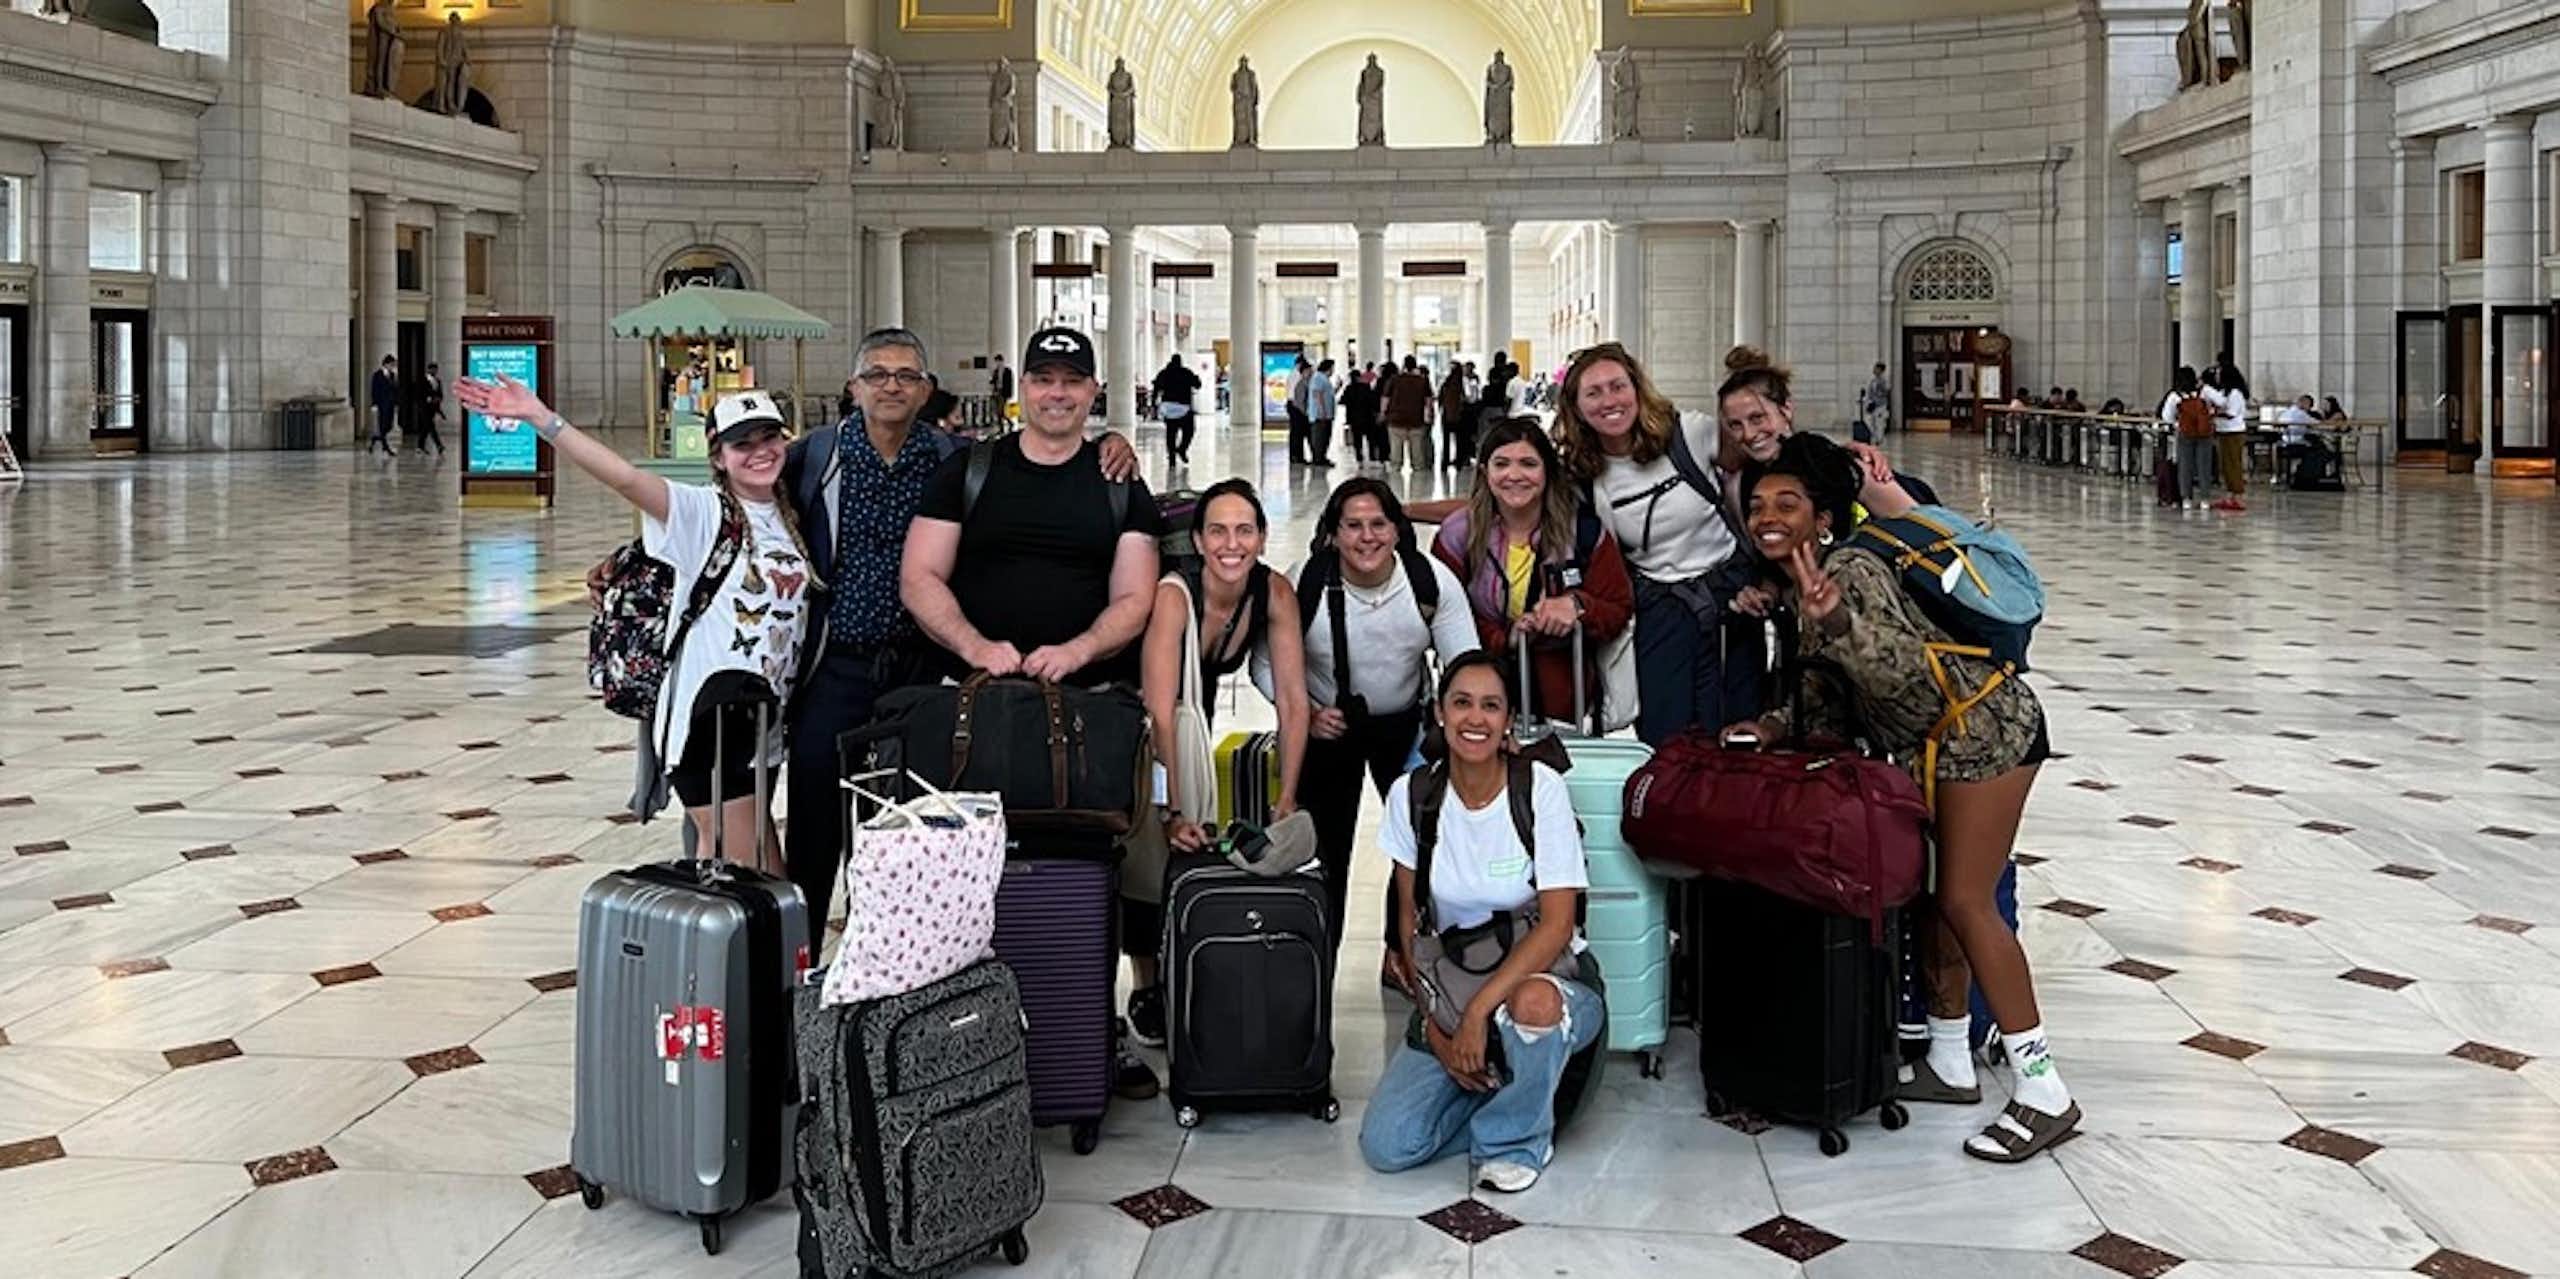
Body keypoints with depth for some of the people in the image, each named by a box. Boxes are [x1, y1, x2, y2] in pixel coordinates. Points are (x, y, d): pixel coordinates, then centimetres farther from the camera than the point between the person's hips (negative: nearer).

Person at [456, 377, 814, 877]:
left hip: (767, 713, 6)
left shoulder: (792, 520, 11)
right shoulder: (701, 512, -7)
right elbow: (624, 477, -23)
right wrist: (539, 418, -33)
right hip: (710, 709, -6)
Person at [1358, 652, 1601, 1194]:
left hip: (1543, 978, -2)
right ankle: (1493, 1085, 11)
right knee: (1386, 1146, -17)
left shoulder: (1540, 788, -14)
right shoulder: (1412, 795, -5)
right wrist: (1435, 1027, -8)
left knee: (1532, 1004, -41)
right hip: (1451, 985, 3)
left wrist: (1480, 1008, -27)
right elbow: (1412, 921, 2)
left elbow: (1557, 924, -19)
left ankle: (1517, 1140, -10)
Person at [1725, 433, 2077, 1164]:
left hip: (1985, 726, -10)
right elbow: (1827, 698, 14)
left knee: (1965, 901, -12)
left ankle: (2043, 1092, -7)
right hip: (1930, 744, 10)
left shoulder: (1848, 573, -22)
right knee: (1933, 896, 12)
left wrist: (1835, 619, -45)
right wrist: (1776, 726, 0)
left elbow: (1909, 674, -34)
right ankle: (1950, 1065, 24)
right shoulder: (1795, 590, 7)